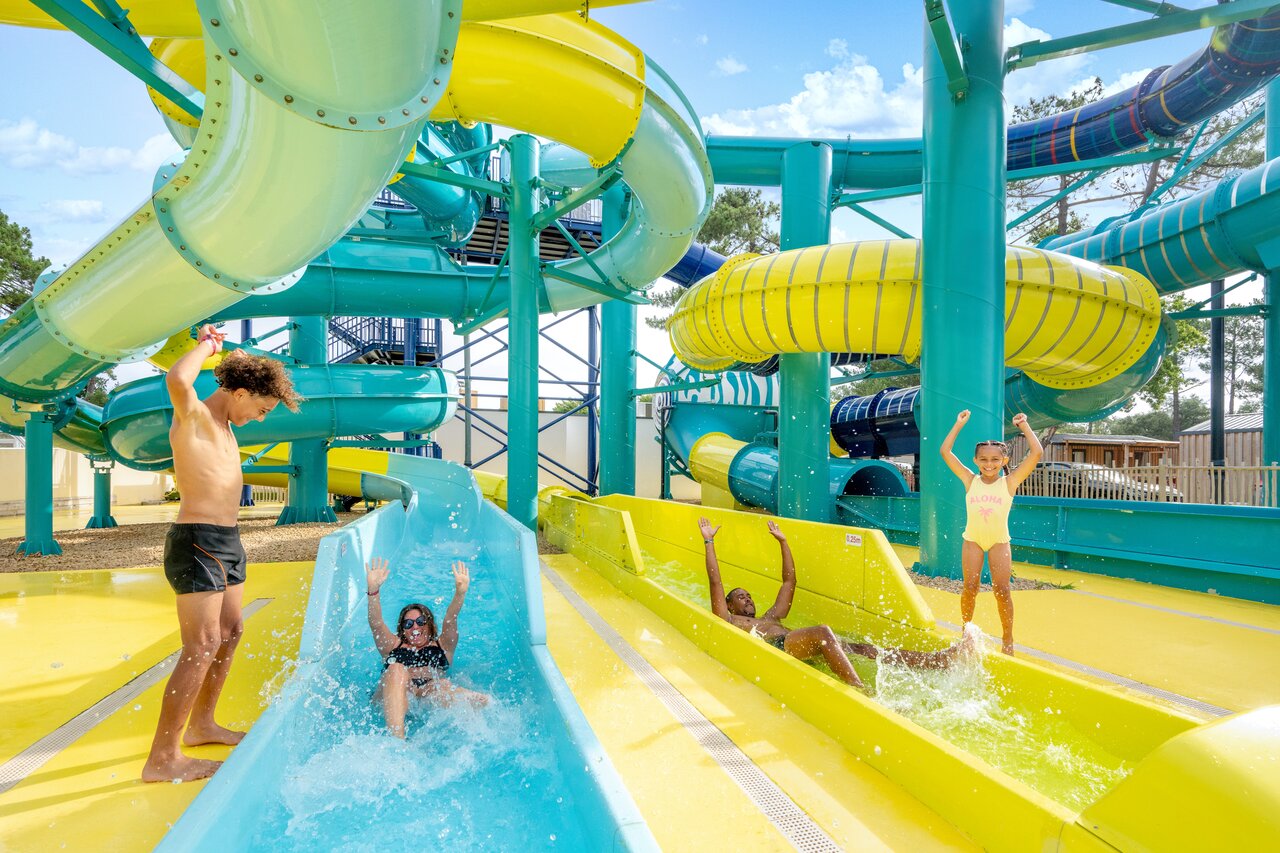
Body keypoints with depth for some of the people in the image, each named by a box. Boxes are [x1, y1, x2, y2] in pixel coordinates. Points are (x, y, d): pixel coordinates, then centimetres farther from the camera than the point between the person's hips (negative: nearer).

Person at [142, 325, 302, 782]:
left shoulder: (222, 421, 14)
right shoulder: (193, 417, -15)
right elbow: (177, 381, -35)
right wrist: (206, 345, -21)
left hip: (227, 541, 10)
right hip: (198, 543, -10)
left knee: (229, 634, 16)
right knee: (202, 646, -11)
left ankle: (201, 724, 31)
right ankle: (162, 758, -3)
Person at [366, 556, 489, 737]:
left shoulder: (442, 646, 29)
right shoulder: (393, 646, 31)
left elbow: (450, 621, 9)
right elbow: (375, 623, 13)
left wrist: (460, 593, -13)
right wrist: (373, 590, -7)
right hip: (392, 698, 0)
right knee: (396, 669, -32)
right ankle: (397, 738, -48)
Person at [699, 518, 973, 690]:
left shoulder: (770, 617, 41)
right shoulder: (728, 621, 25)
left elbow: (789, 581, 44)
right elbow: (715, 581, 16)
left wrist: (782, 541, 45)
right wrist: (709, 541, 18)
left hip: (800, 648, 7)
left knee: (863, 649, -13)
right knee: (823, 632, -35)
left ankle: (939, 659, -28)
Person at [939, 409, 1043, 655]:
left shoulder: (1009, 482, -6)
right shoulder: (970, 480, -3)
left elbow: (1037, 453, -13)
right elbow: (945, 451, -4)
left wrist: (1024, 425, -7)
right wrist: (959, 424, 0)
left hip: (999, 540, -1)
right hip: (973, 539, 1)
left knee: (1002, 589, -4)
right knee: (970, 587, -2)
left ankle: (1008, 639, 10)